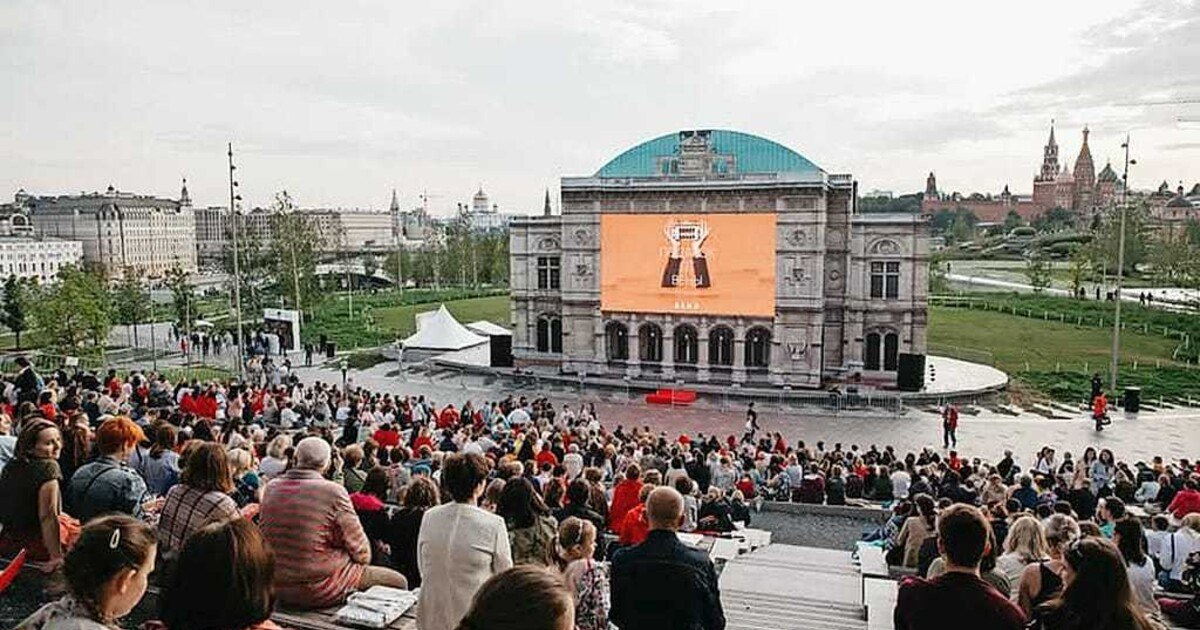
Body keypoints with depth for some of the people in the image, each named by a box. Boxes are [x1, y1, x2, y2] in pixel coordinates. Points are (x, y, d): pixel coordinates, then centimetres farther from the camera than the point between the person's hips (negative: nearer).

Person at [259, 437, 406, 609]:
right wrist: (362, 558, 8)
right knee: (398, 581, 5)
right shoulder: (333, 491, -18)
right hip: (319, 590, -7)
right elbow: (361, 553, -13)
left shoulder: (272, 487, -1)